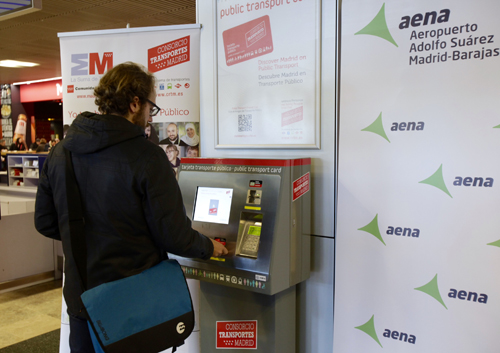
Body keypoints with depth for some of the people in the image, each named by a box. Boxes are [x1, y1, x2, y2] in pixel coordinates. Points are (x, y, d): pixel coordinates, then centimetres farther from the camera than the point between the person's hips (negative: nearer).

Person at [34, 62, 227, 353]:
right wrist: (209, 247, 2)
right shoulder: (147, 157, -21)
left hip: (81, 296, 5)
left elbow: (45, 223, 6)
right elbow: (174, 236, -18)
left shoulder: (59, 153, -2)